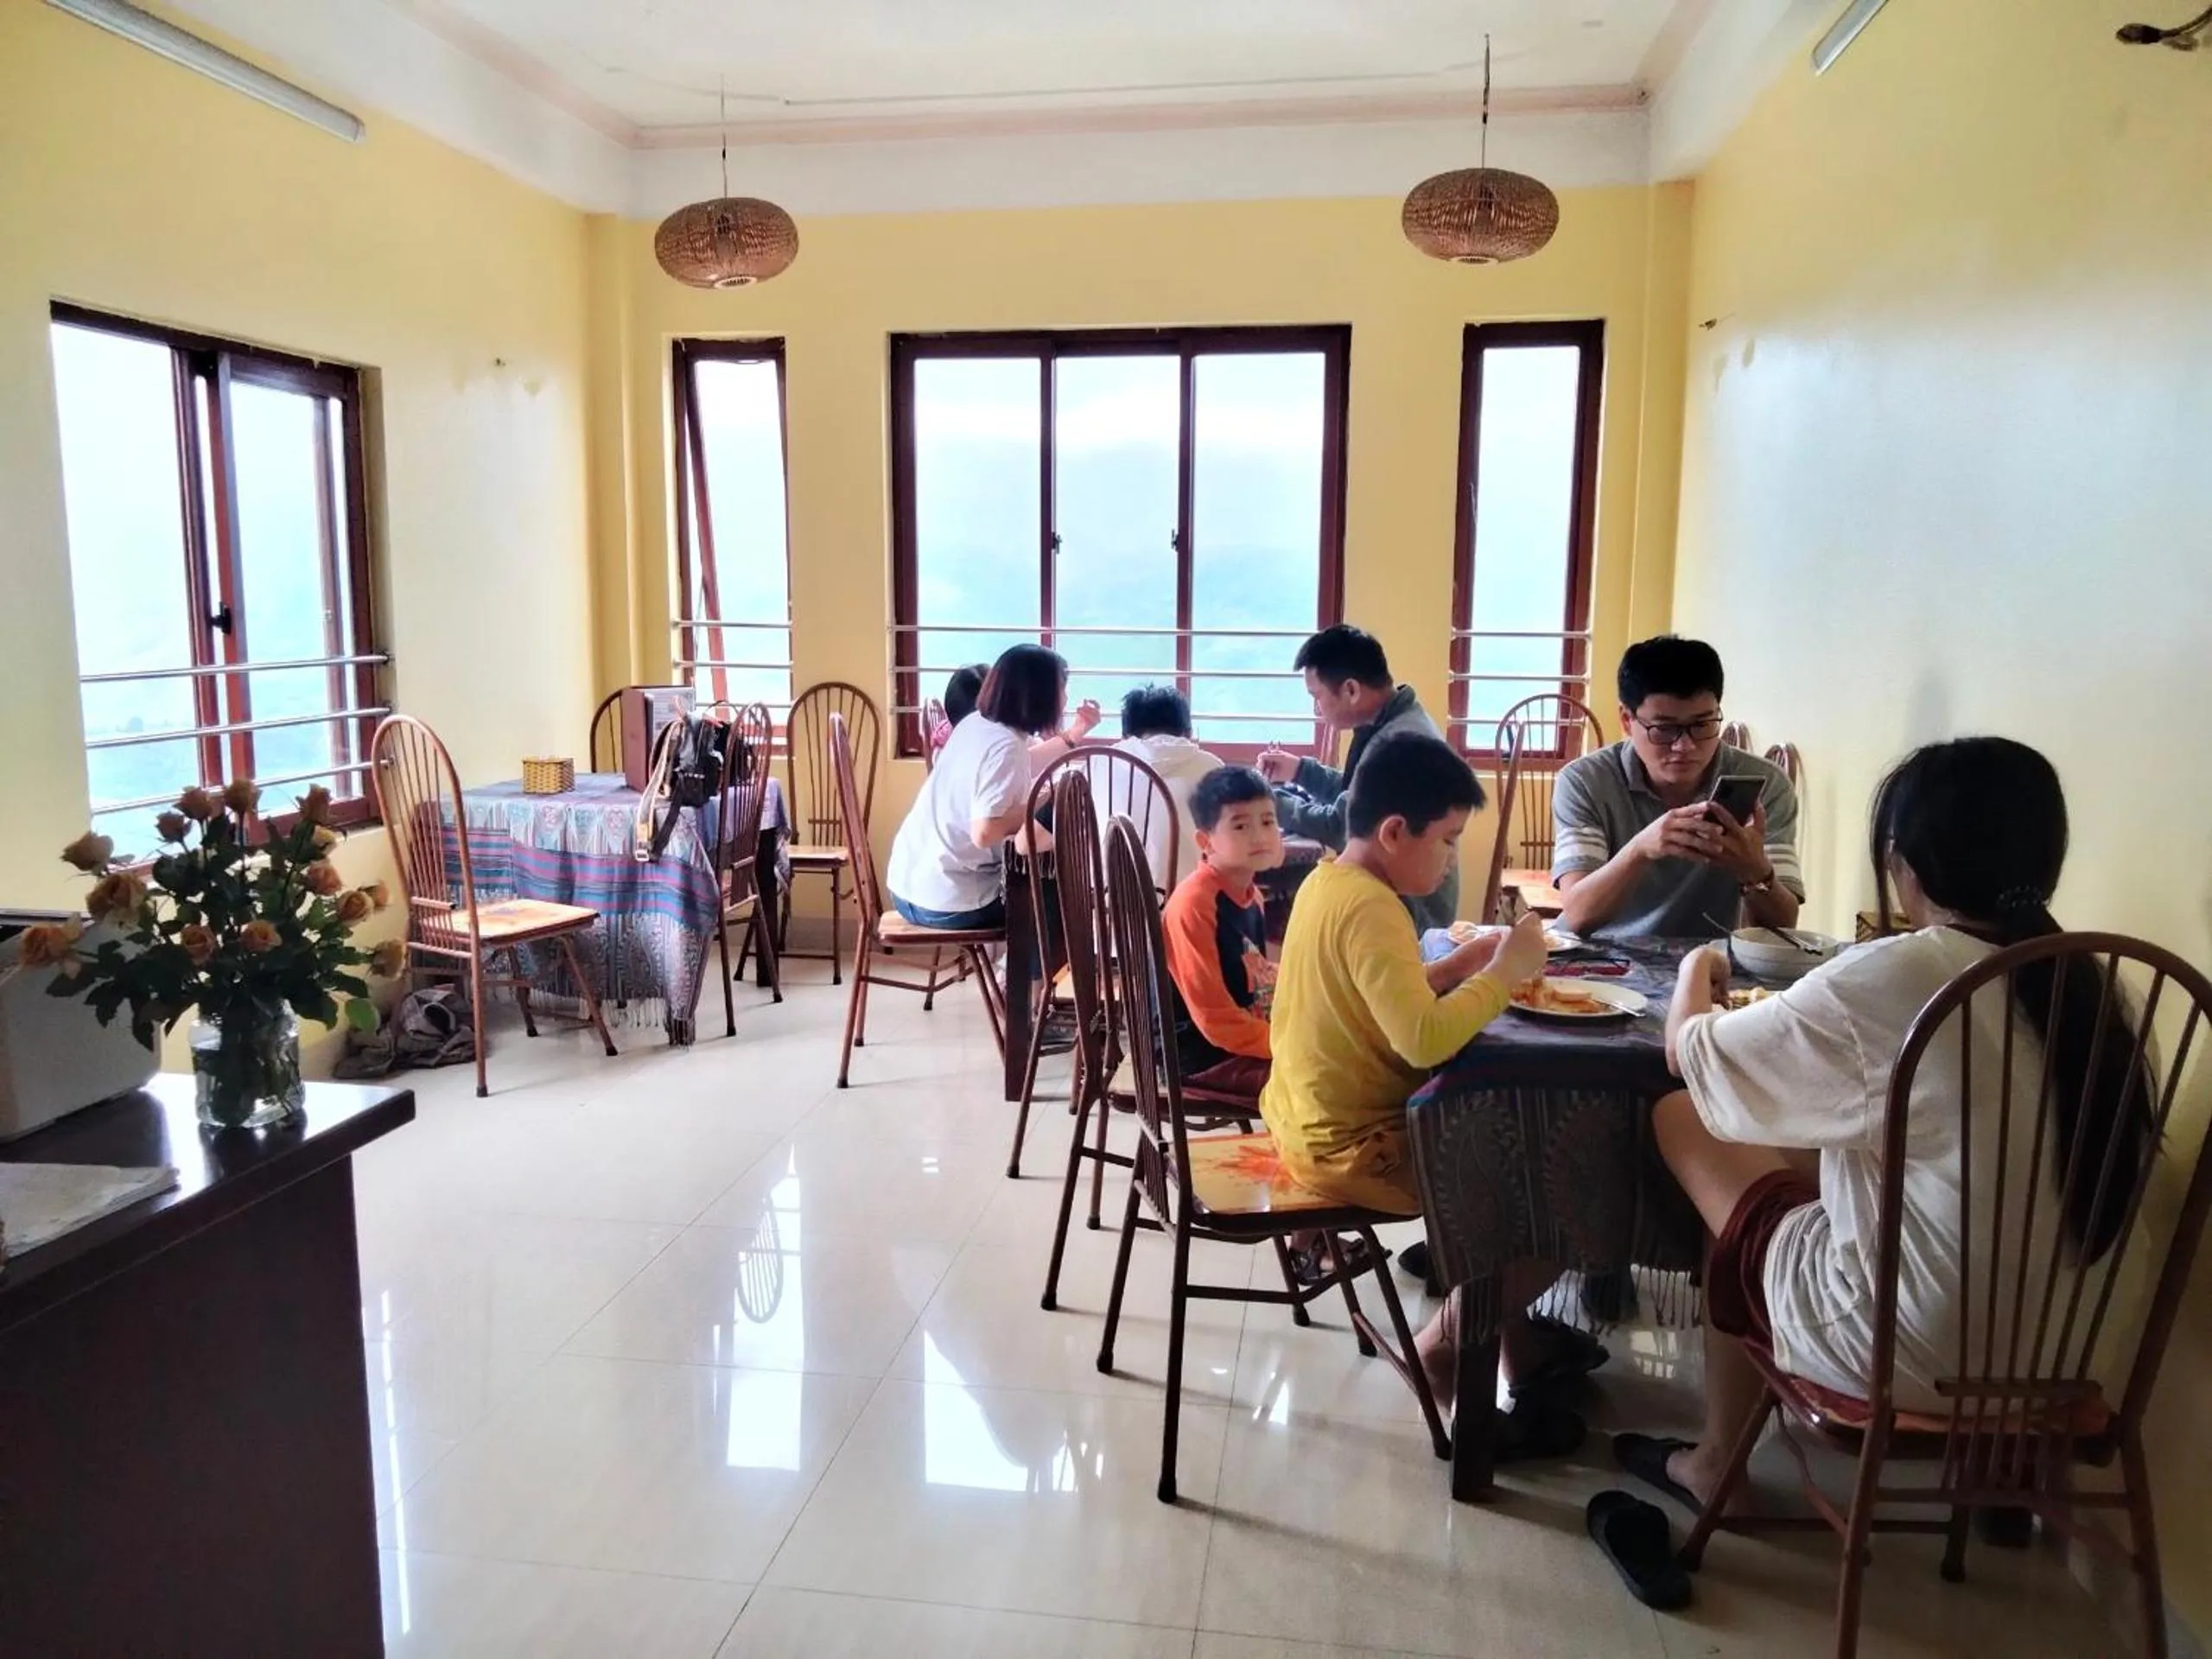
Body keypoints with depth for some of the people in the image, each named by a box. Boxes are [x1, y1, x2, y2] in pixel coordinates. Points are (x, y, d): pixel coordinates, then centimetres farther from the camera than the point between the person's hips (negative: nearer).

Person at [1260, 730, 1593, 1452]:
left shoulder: (1326, 882, 6)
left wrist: (1456, 967, 3)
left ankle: (1510, 1330, 31)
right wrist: (1503, 972, -21)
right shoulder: (1370, 909, -24)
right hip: (1353, 1143, -10)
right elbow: (1424, 1040, -34)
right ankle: (1447, 1347, 10)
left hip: (1317, 1120, 10)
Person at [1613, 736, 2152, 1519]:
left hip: (1899, 1342, -7)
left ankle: (1718, 1460, 25)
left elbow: (1689, 1052, -9)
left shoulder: (1887, 978, -21)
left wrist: (1696, 967, 14)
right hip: (2030, 1335, 7)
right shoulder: (2076, 983, -2)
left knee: (1684, 1119, 10)